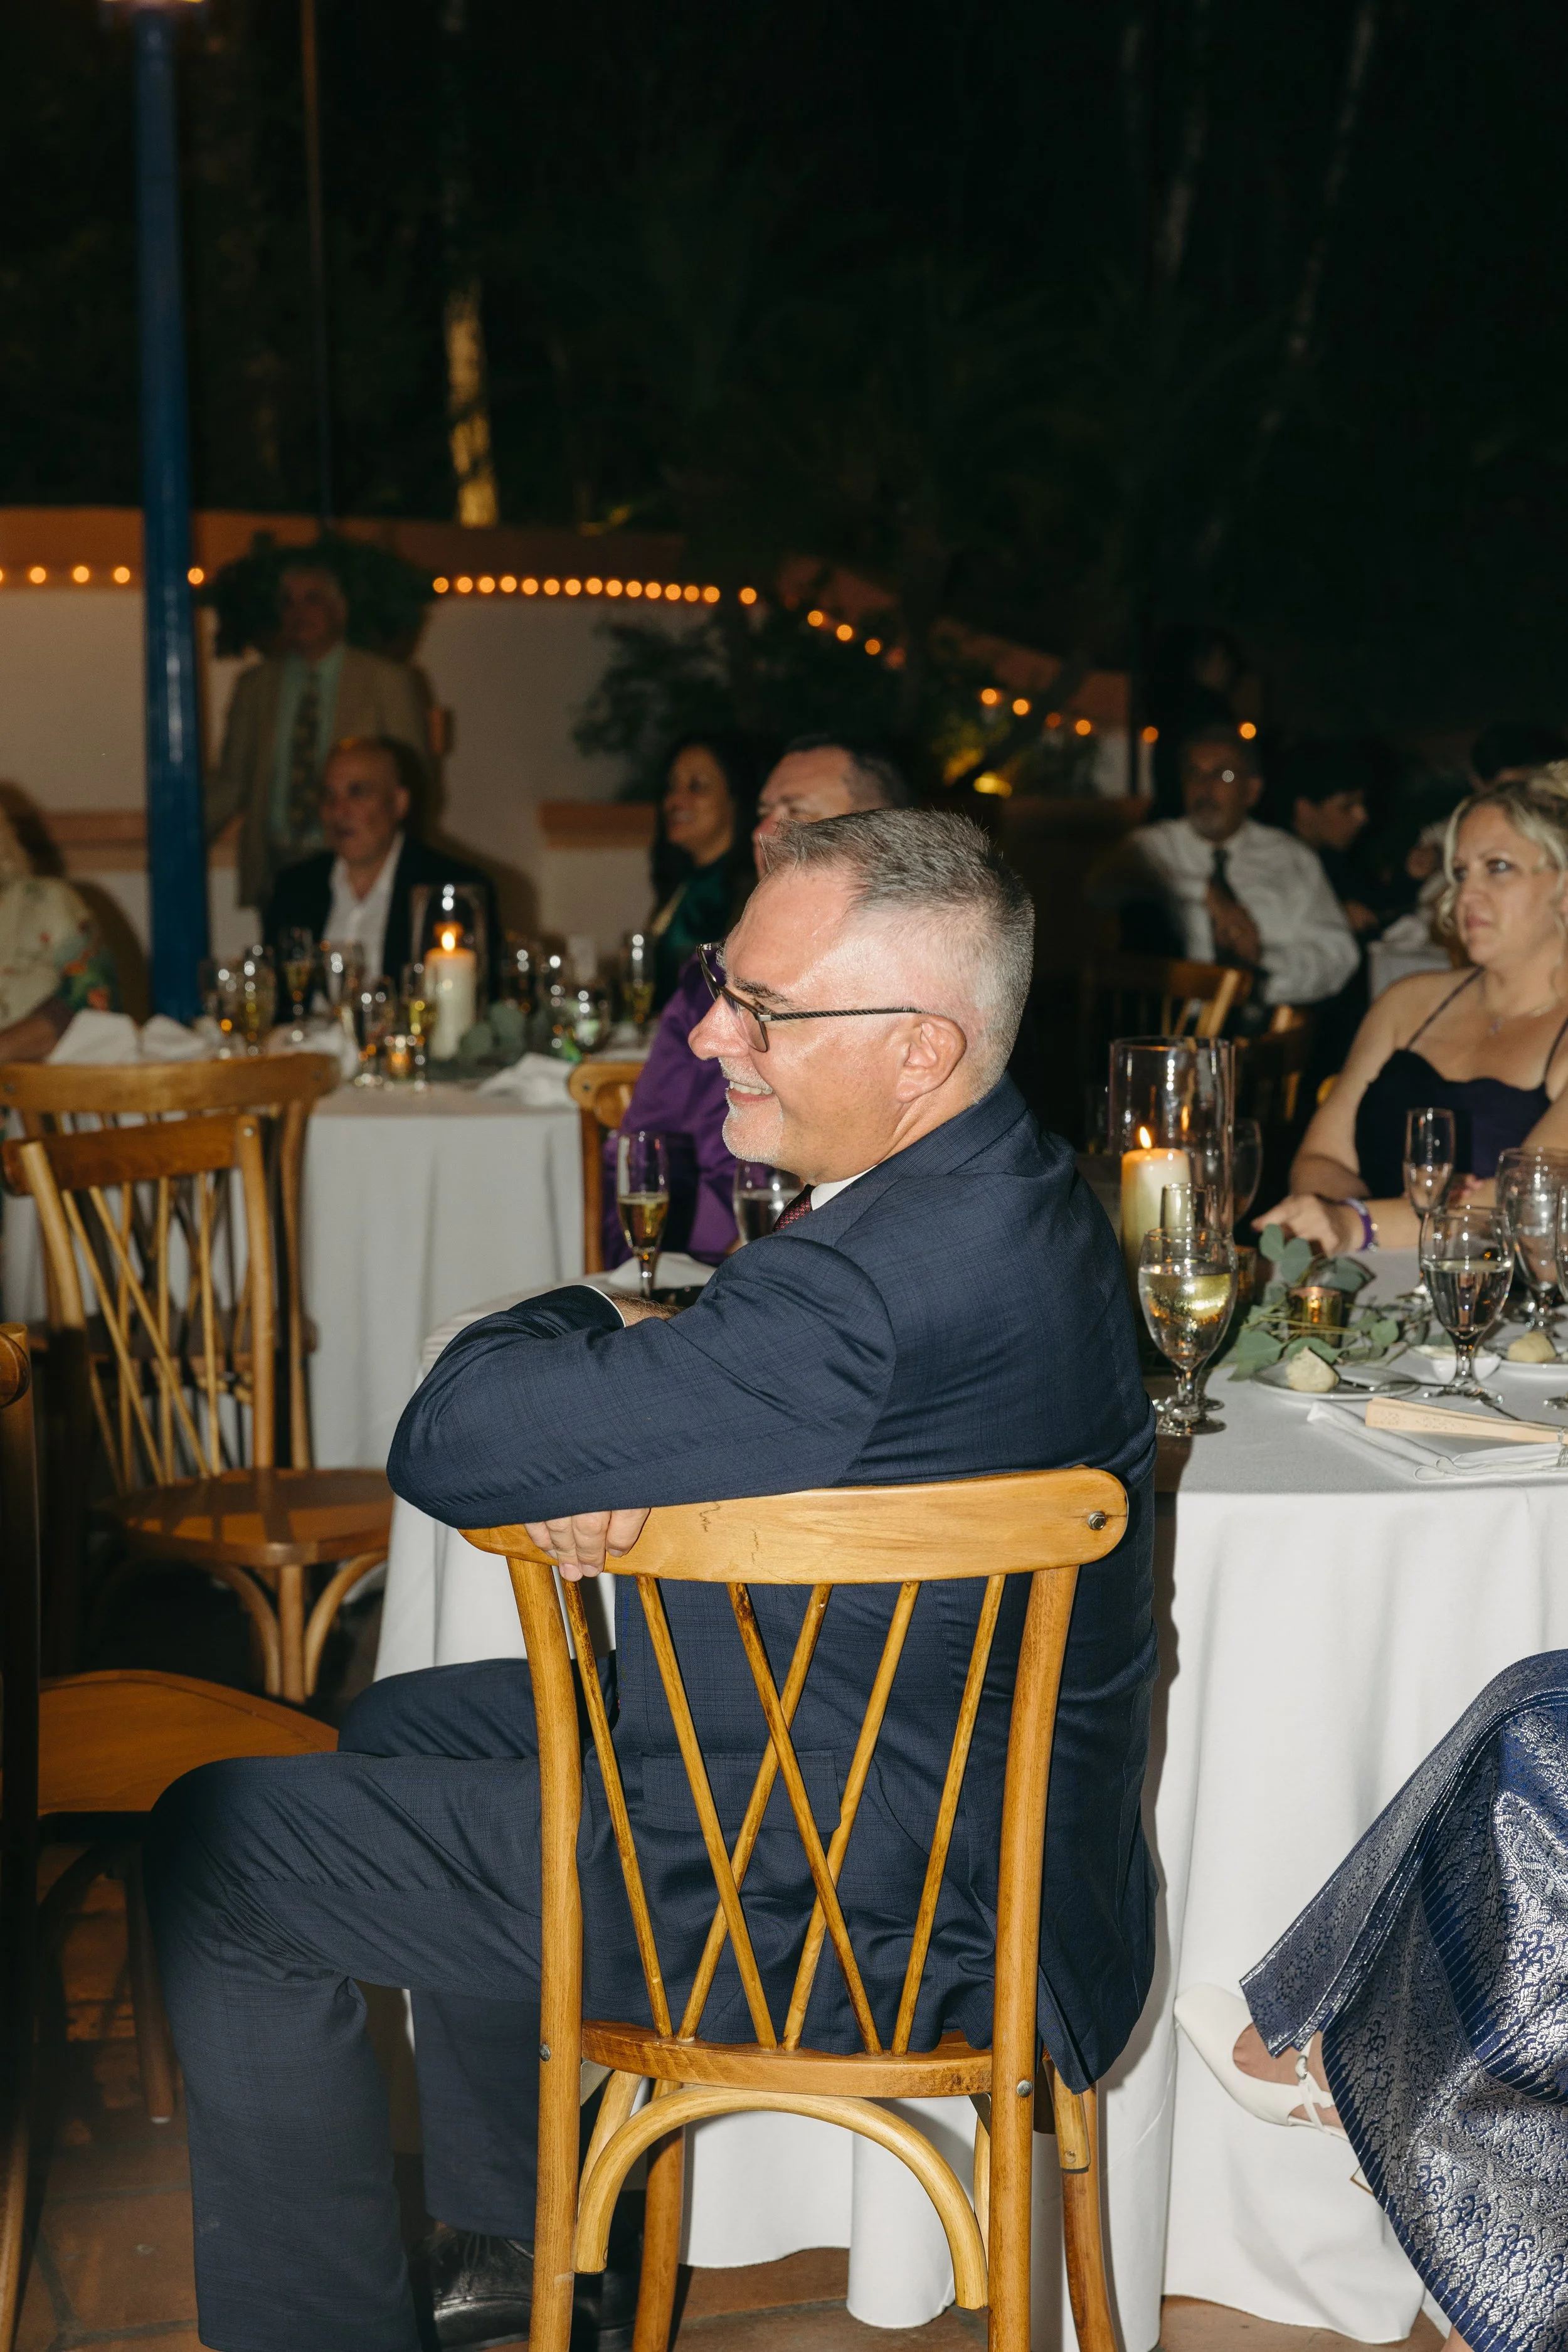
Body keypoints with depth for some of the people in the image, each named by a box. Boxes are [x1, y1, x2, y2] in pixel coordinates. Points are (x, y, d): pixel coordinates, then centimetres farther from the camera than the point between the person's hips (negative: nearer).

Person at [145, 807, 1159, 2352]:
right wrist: (598, 1467, -15)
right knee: (409, 1726, 29)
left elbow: (450, 1445, -28)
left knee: (216, 1844, 1)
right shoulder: (1007, 1187, 0)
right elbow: (736, 1400, 7)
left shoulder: (883, 1282, -34)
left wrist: (589, 1323, -6)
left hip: (846, 1912, -10)